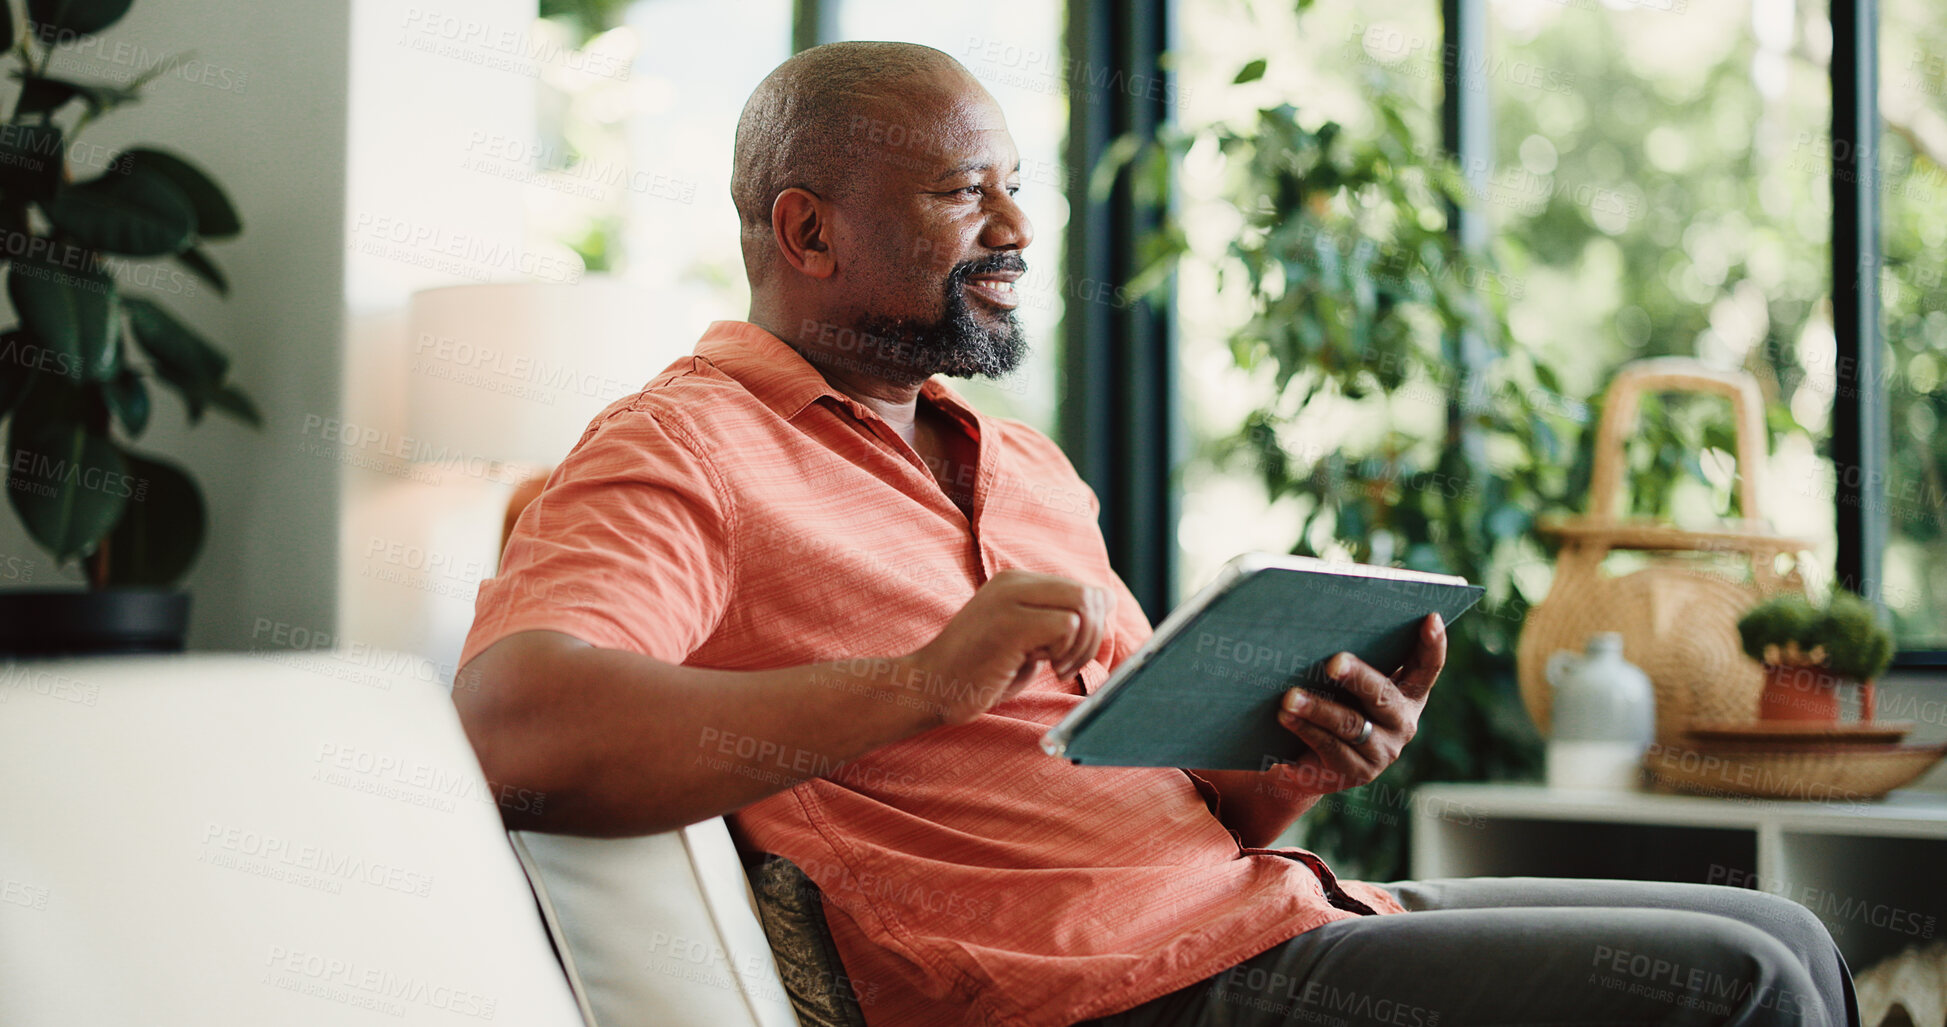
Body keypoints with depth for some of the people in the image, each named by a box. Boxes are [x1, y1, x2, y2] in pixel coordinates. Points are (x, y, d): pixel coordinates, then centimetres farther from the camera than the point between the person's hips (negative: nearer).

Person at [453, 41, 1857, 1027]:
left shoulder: (1029, 469, 23)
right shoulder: (681, 452, -6)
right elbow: (513, 721, -26)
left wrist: (1300, 763, -3)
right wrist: (913, 685, -31)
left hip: (1255, 900, 9)